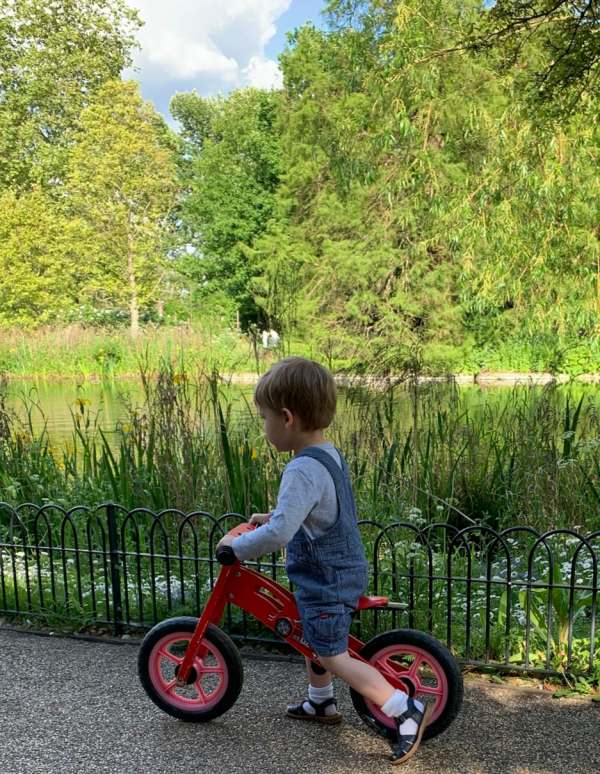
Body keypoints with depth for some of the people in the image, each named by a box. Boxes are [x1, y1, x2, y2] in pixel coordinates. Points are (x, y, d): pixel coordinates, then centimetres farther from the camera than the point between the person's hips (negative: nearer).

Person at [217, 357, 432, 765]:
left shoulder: (303, 470, -29)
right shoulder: (330, 454, 2)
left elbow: (278, 534, -37)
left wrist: (236, 546, -21)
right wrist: (272, 515, 19)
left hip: (325, 583, -10)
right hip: (346, 571, 10)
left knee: (334, 658, 4)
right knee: (314, 639, 27)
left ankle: (407, 709, 6)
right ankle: (321, 703, 45)